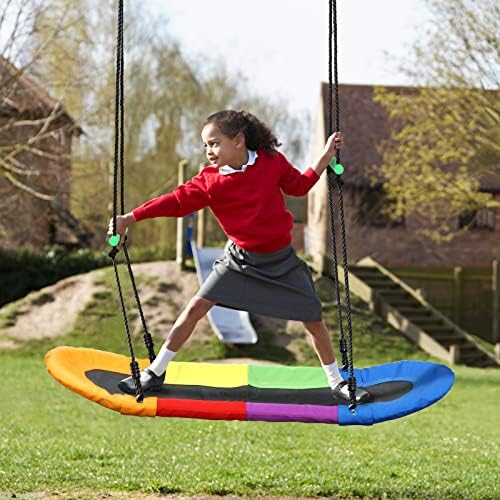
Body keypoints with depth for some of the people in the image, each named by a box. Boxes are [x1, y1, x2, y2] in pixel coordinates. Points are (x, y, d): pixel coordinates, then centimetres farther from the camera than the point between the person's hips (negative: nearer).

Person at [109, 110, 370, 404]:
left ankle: (337, 382, 23)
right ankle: (156, 372, 3)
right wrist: (131, 218, -20)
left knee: (314, 321, 3)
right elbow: (178, 201, -14)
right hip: (240, 259, 0)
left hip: (281, 259, 0)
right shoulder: (210, 181, -11)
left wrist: (327, 156, -2)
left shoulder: (272, 161, -9)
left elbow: (299, 185, 5)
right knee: (197, 307, -9)